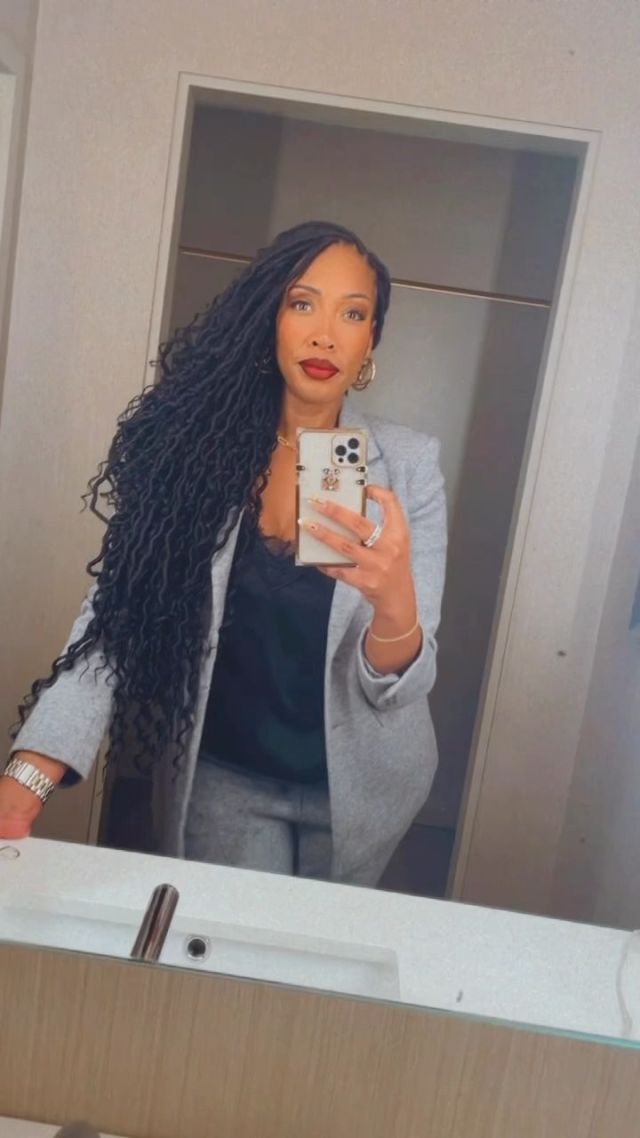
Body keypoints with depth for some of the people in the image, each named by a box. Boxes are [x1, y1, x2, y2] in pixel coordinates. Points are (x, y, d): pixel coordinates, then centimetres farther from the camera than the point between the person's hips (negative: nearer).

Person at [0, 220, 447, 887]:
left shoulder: (408, 464, -14)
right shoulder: (195, 445, -13)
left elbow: (403, 685, -16)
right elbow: (118, 611, -19)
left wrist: (395, 604, -39)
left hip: (357, 780, 2)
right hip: (220, 776, -1)